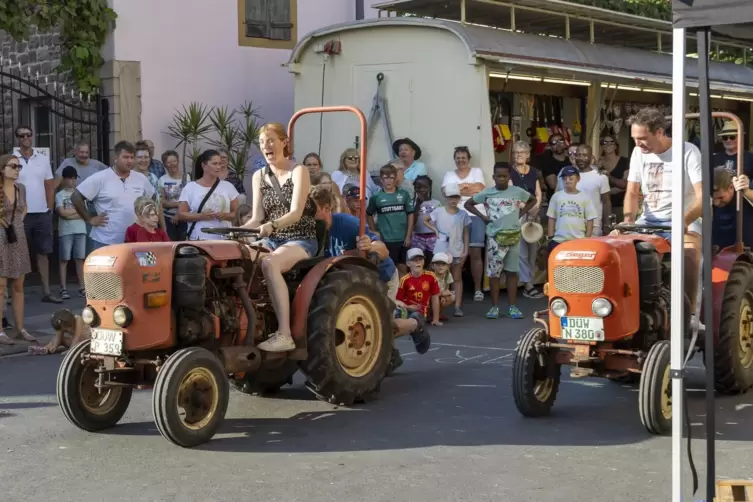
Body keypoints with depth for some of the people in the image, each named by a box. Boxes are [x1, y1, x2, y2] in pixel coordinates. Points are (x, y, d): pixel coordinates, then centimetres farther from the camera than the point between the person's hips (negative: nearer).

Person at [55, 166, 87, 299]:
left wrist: (69, 213, -9)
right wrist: (77, 210, -2)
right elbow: (62, 212, -11)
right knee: (64, 259, 0)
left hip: (80, 230, 3)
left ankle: (82, 288, 8)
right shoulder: (60, 195, 1)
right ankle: (64, 289, 2)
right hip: (65, 231, -3)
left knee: (80, 259, 4)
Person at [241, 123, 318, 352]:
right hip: (272, 240, 5)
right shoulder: (259, 176, 10)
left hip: (300, 240, -5)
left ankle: (284, 334, -38)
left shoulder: (298, 171, -6)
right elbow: (256, 218, 4)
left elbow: (295, 213, -19)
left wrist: (271, 225, -38)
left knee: (269, 263, -37)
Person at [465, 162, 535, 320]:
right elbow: (468, 203, 8)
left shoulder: (518, 192, 1)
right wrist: (482, 216, -2)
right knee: (494, 272, 1)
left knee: (512, 271, 6)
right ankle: (494, 307, 7)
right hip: (495, 238, -1)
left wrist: (520, 213, 6)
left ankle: (512, 306, 10)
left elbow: (533, 200, 18)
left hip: (513, 236, 1)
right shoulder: (486, 193, -1)